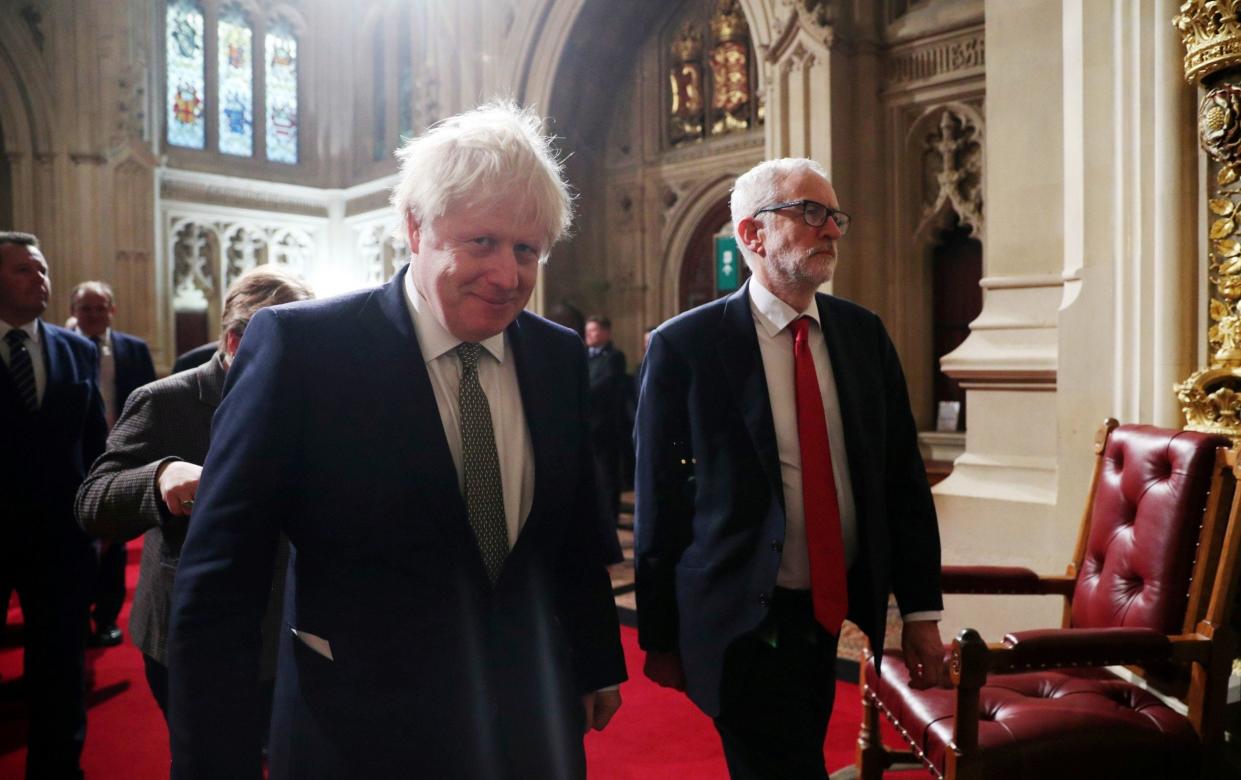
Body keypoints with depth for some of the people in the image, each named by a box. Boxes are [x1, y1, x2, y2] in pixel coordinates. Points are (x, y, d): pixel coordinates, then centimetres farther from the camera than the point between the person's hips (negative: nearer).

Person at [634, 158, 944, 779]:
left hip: (833, 608, 5)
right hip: (741, 623, -5)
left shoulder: (864, 333, 3)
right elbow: (660, 497, -8)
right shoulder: (683, 346, -12)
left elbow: (902, 474, 5)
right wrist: (659, 637, -2)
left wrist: (921, 608, 3)